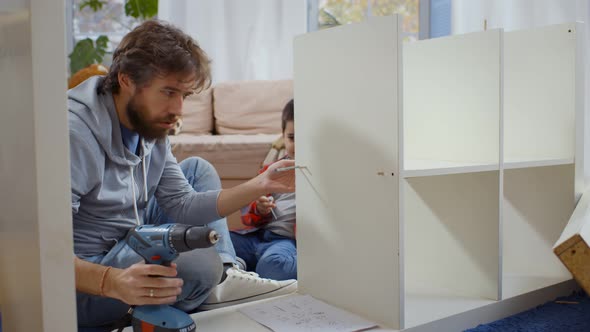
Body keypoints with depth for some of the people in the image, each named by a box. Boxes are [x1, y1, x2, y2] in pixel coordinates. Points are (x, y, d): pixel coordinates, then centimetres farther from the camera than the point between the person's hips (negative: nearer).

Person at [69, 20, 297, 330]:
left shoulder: (150, 126, 0)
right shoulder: (77, 130, -26)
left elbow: (184, 208, -1)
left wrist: (259, 186, -11)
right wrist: (113, 283, -46)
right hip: (85, 277, -9)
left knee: (198, 169, 11)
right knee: (202, 262, -33)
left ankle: (224, 279, -3)